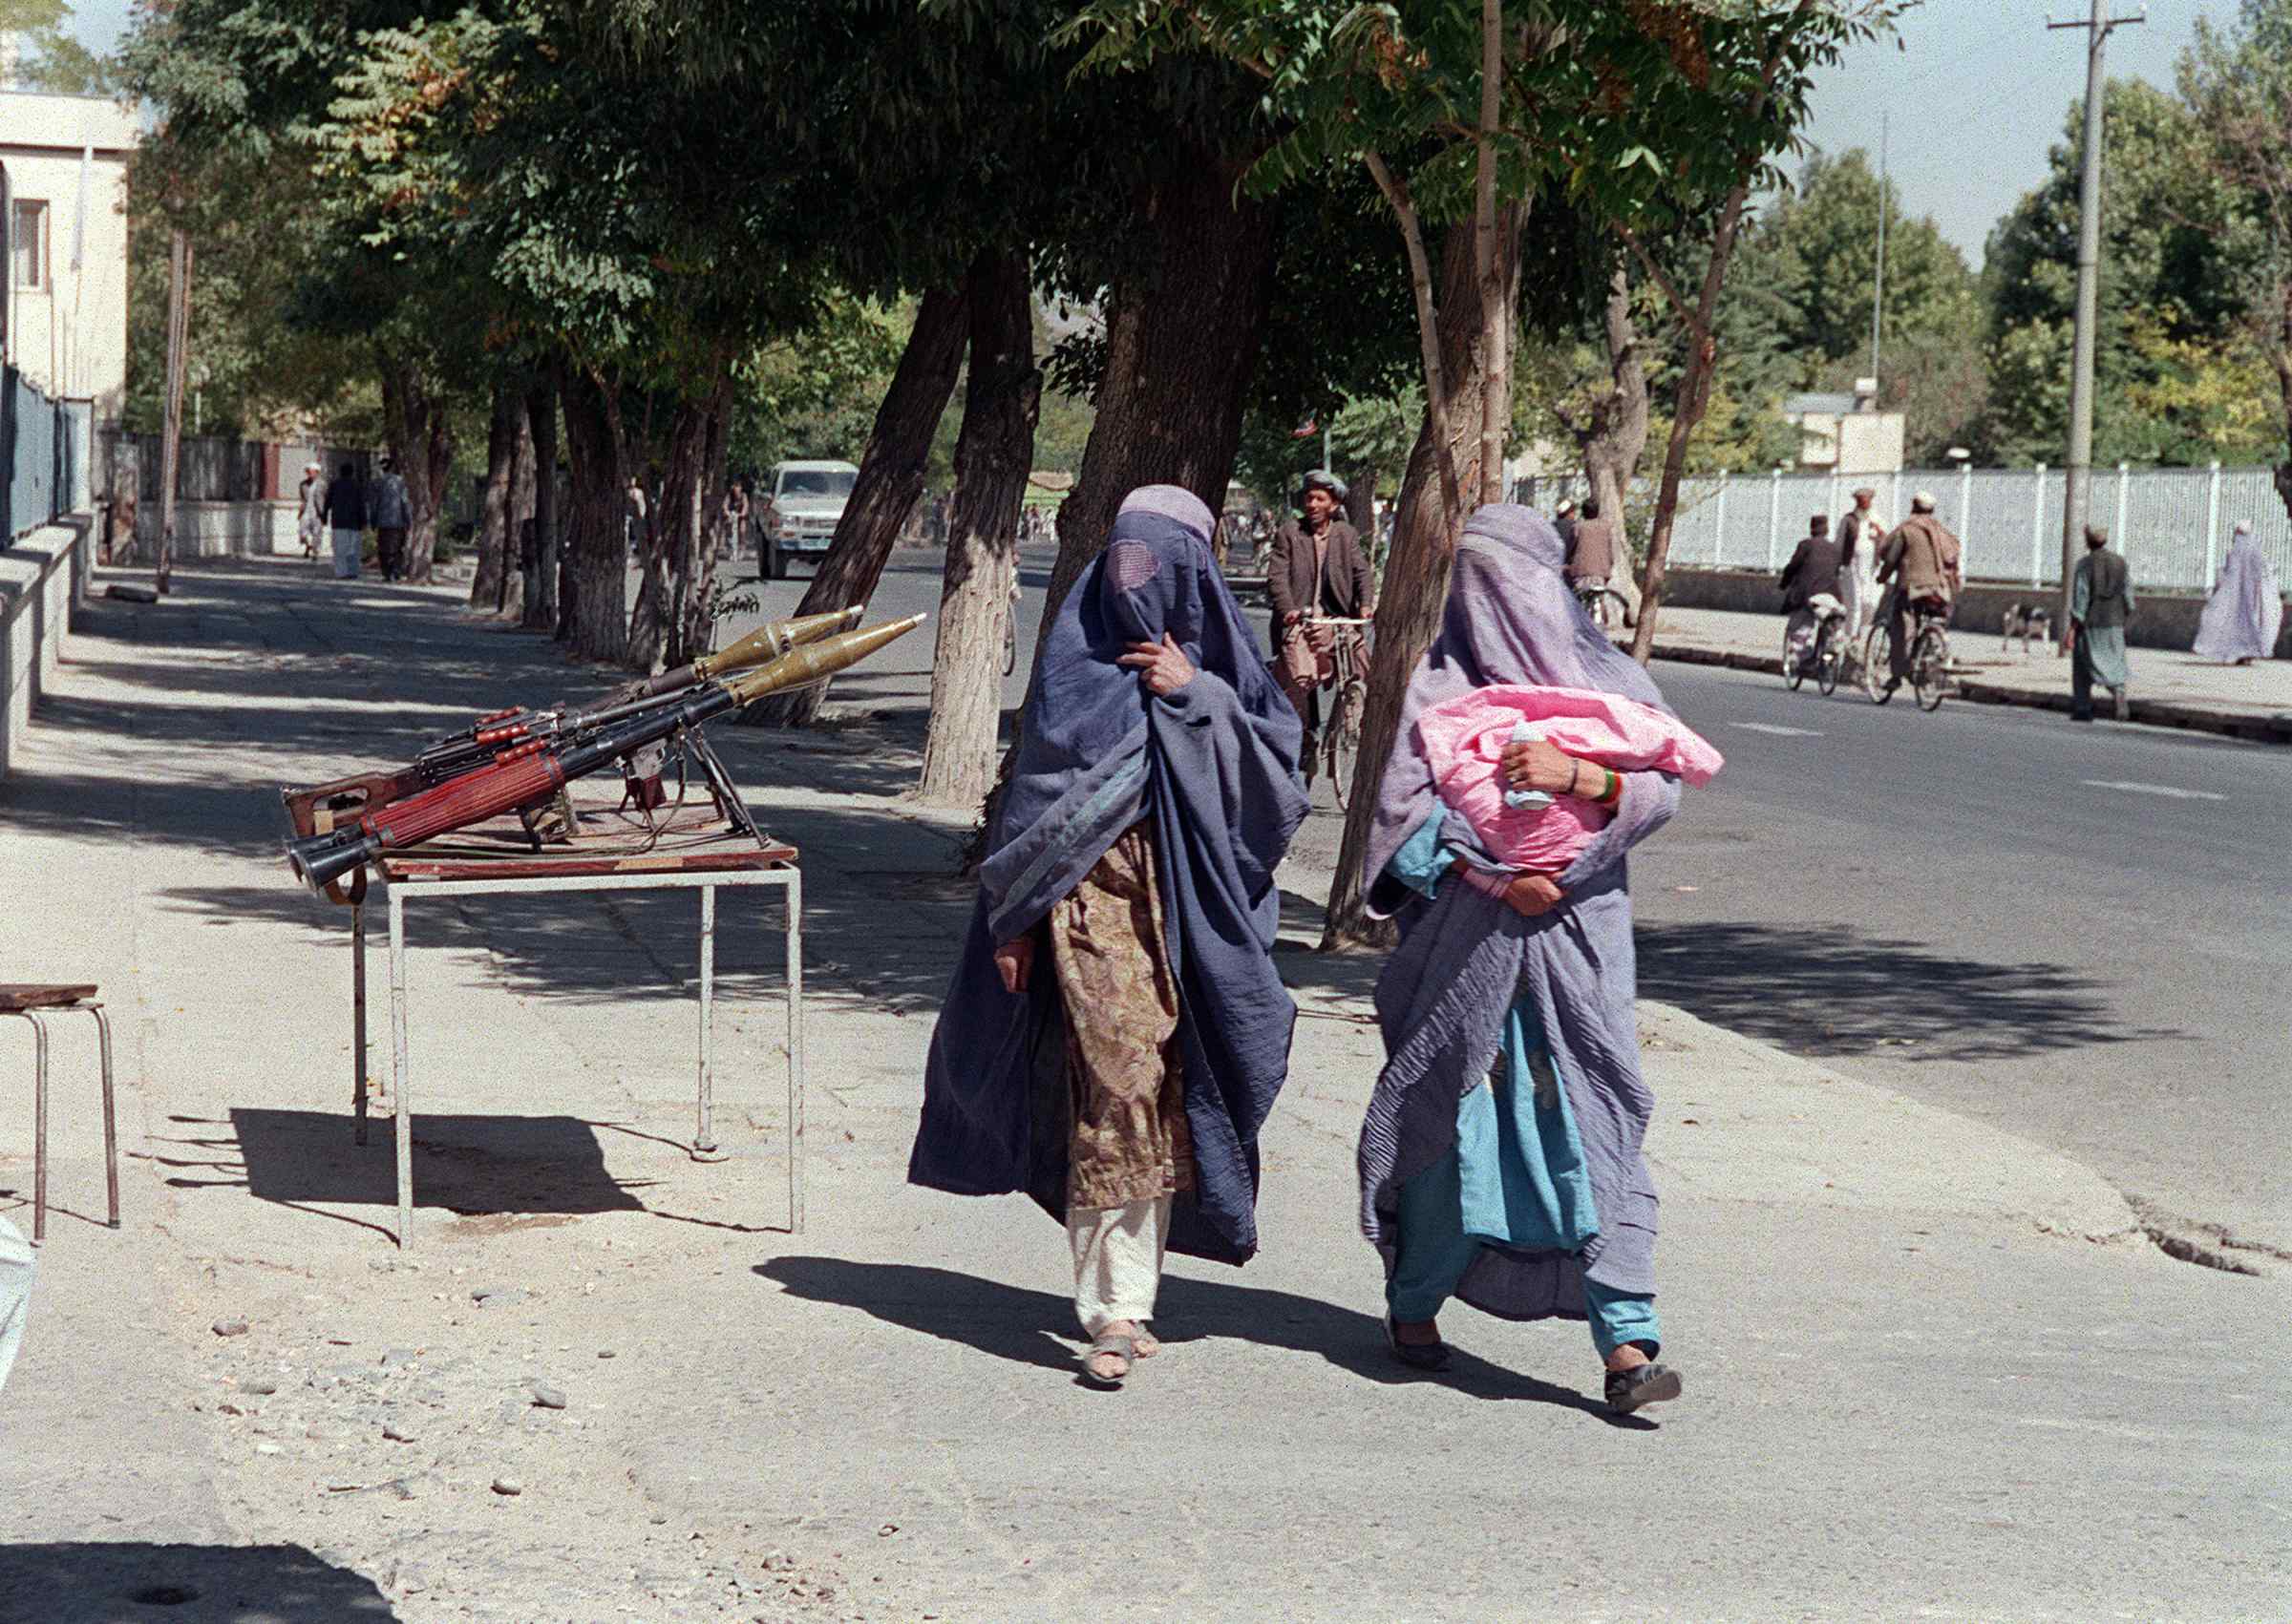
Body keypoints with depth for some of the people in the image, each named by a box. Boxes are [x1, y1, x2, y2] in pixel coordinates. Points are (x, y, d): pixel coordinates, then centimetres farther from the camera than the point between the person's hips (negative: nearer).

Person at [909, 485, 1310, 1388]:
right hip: (1098, 900, -3)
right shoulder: (1080, 656, 4)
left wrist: (1196, 698, -11)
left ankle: (1122, 1297, 15)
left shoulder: (1221, 661, 8)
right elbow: (1037, 789, 6)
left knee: (1163, 1100, 5)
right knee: (1119, 1084, -14)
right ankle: (1114, 1310, -14)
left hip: (1191, 907, 3)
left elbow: (1276, 771, 0)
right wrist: (1016, 919, 2)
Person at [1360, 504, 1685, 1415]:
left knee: (1595, 1123, -8)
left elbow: (1661, 787, 0)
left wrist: (1575, 773, -17)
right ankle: (1414, 1300, 24)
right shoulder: (1440, 686, 6)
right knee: (1451, 1117, 3)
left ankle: (1626, 1339, -12)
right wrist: (1493, 877, -13)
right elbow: (1406, 814, -2)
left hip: (1578, 937, 1)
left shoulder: (1606, 681, 12)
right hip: (1467, 941, -1)